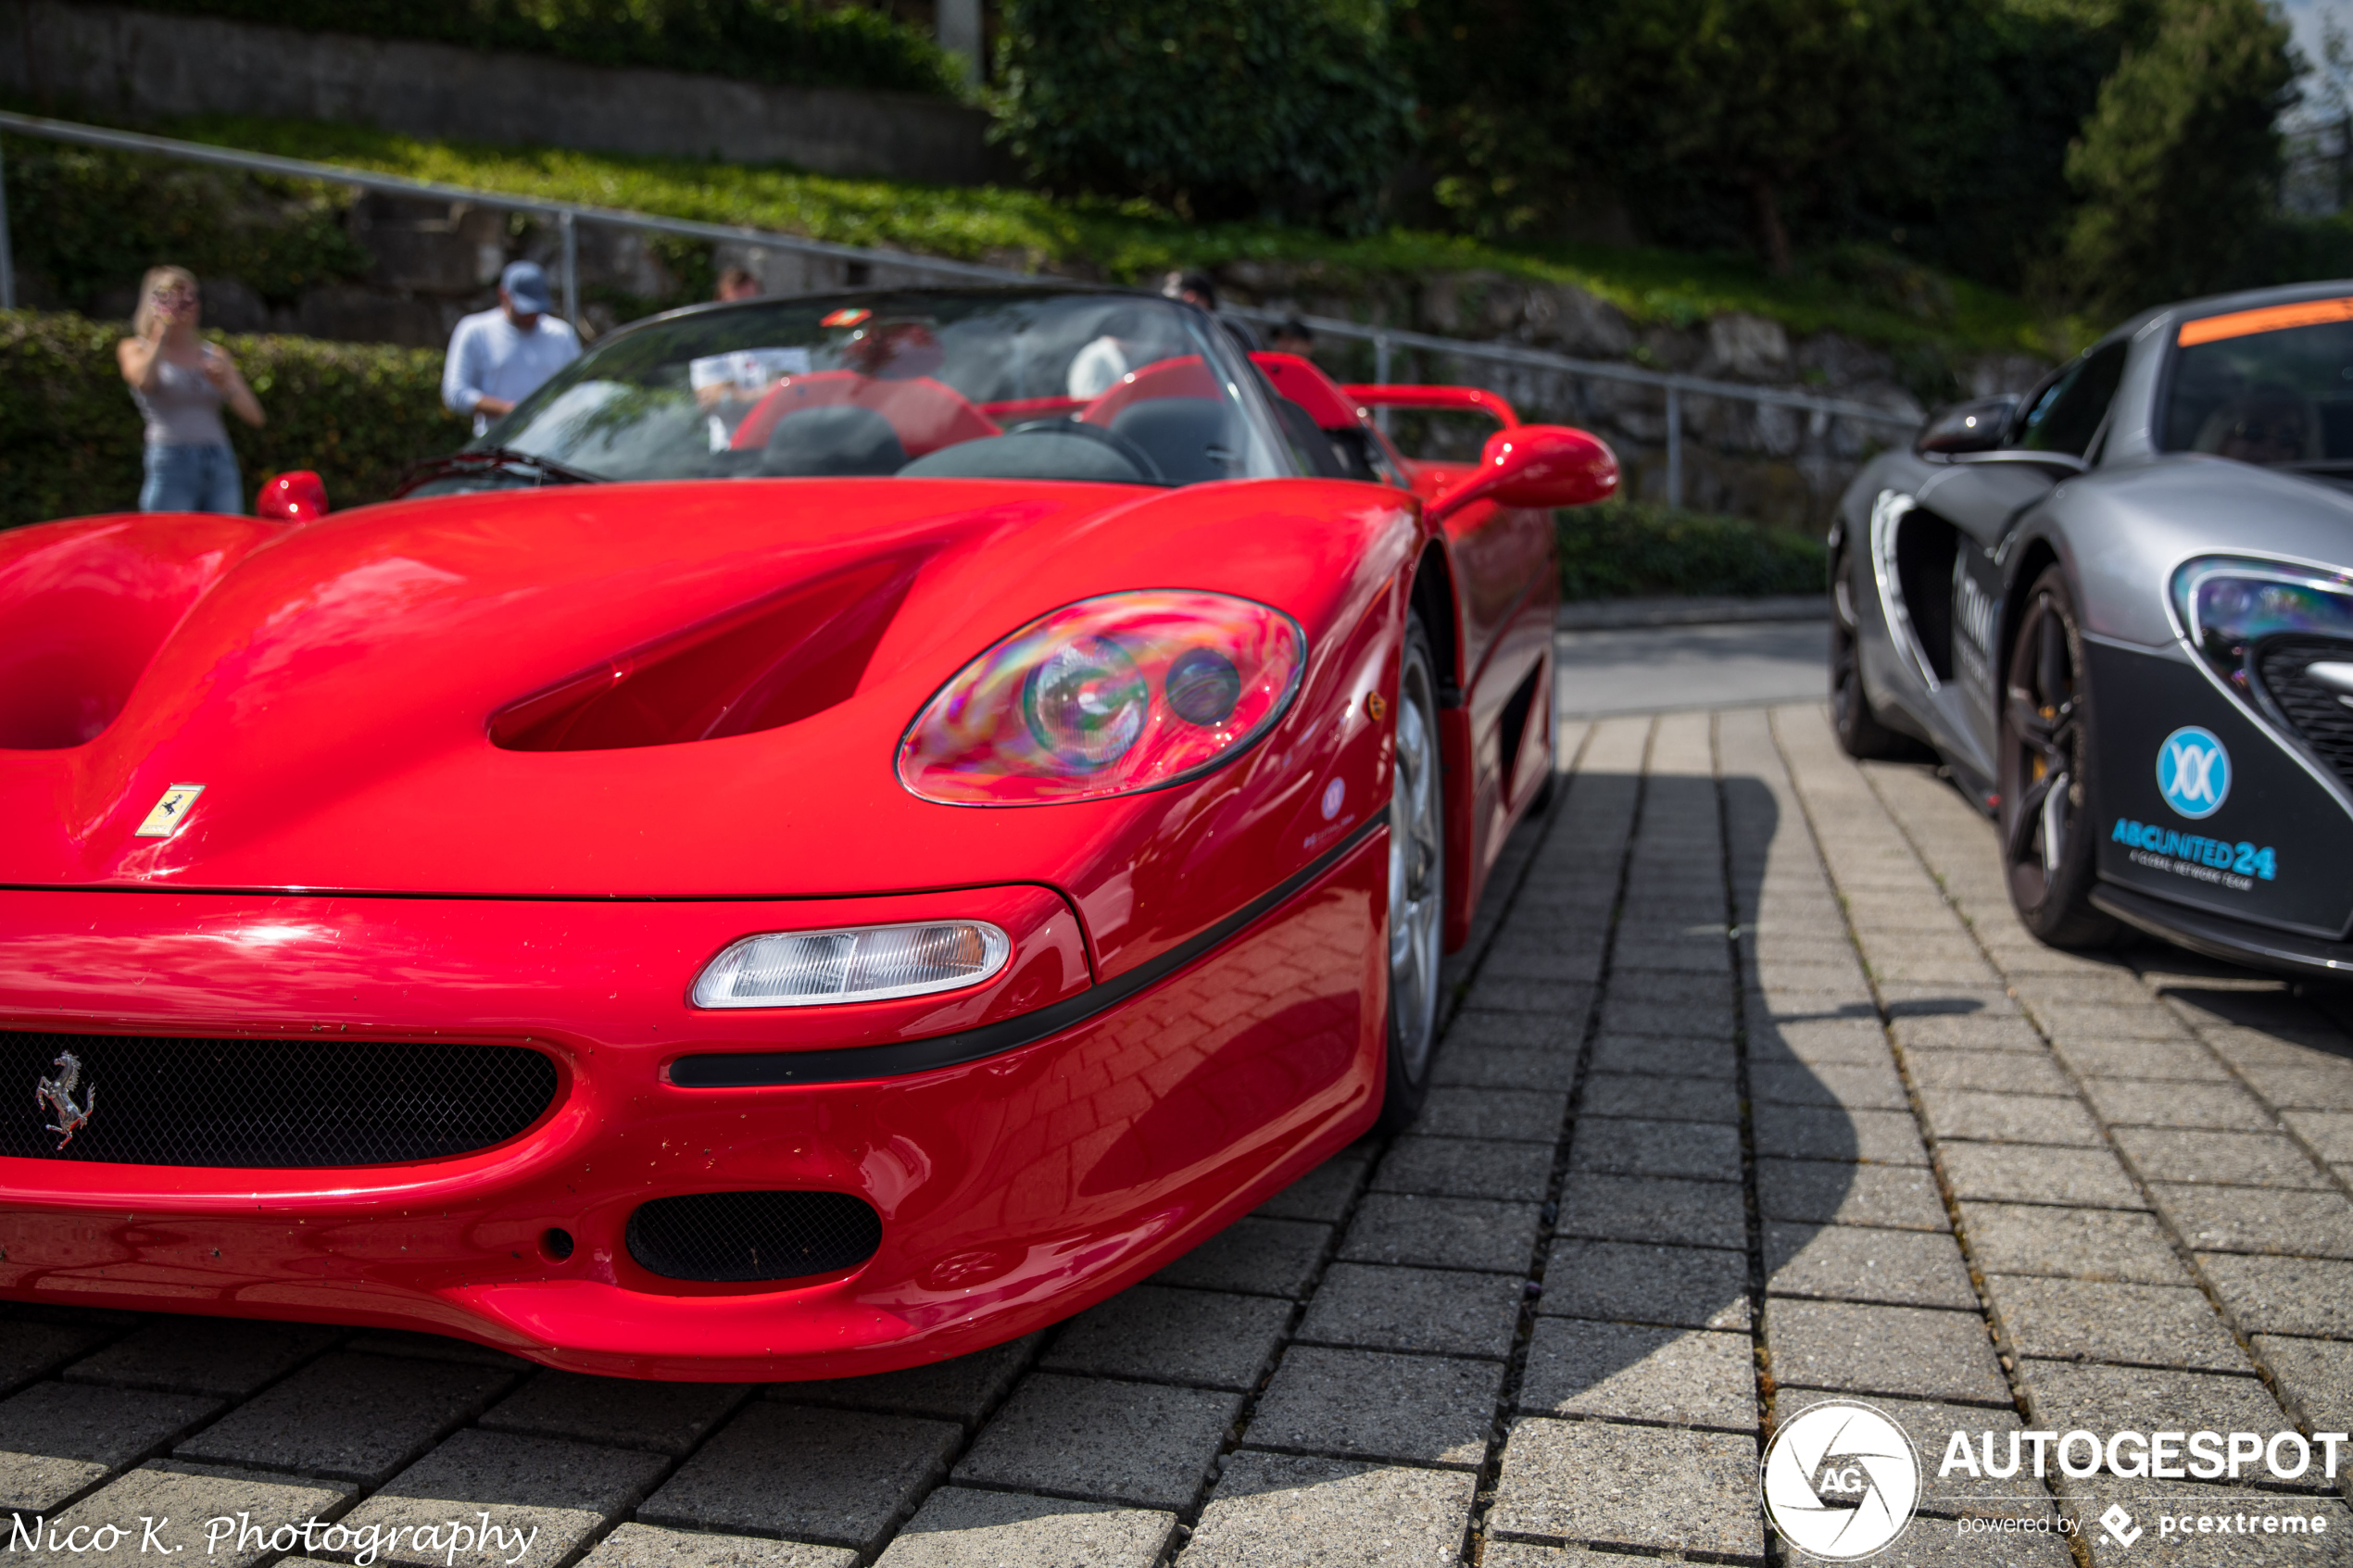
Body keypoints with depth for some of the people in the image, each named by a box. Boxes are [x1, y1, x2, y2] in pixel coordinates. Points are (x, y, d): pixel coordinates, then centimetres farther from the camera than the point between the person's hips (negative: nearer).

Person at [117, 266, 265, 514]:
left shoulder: (216, 355, 17)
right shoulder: (135, 349, 10)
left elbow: (255, 417, 10)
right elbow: (144, 381, -15)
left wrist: (227, 386, -8)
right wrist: (164, 329, -9)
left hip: (221, 466, 3)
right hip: (171, 467, -3)